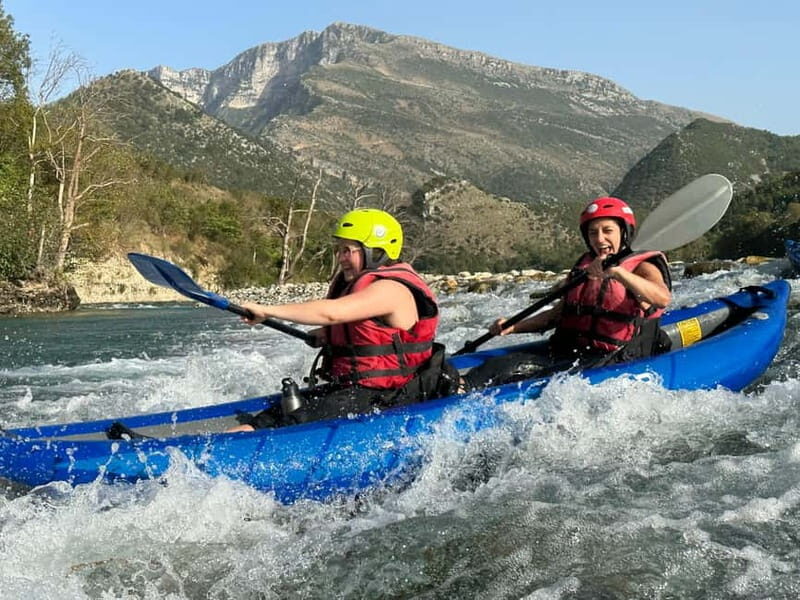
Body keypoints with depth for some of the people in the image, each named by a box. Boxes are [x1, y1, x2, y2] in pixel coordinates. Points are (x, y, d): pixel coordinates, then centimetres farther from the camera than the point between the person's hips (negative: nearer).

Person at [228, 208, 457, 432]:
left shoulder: (391, 289, -17)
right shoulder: (352, 284, 13)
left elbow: (331, 313, -29)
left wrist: (267, 310, -28)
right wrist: (328, 336, 14)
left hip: (387, 399, -9)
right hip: (350, 389, 9)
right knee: (285, 406, -5)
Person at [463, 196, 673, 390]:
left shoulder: (642, 267, 0)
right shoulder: (582, 268, 20)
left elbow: (663, 298, -23)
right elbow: (558, 313, 25)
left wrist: (617, 272, -36)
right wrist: (514, 326, 11)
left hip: (612, 360, -6)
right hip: (567, 350, 6)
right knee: (501, 365, -19)